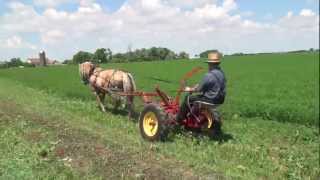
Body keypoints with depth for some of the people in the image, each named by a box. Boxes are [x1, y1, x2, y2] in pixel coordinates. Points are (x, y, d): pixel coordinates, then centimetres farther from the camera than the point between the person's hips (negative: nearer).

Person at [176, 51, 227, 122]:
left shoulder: (209, 75, -23)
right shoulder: (221, 73, 6)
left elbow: (199, 89, -14)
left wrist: (190, 89, 4)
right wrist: (197, 85, 15)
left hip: (211, 100, -9)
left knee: (188, 98, 4)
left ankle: (179, 119, 14)